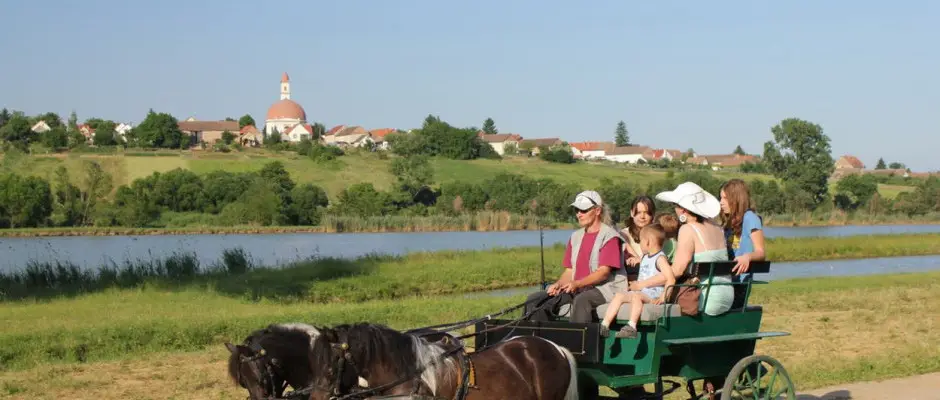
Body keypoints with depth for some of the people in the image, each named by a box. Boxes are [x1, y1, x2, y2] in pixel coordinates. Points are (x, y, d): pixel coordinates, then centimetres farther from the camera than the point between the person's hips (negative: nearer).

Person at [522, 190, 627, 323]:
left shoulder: (609, 236, -5)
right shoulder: (576, 237, 17)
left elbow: (604, 272, -15)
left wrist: (577, 284, -26)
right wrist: (558, 284, -5)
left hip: (604, 288, -7)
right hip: (576, 289, 7)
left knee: (581, 300, -41)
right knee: (535, 299, -9)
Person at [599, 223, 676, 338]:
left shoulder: (660, 258, -7)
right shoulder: (644, 258, 22)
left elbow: (671, 279, -18)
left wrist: (663, 297, -23)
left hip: (653, 295, -9)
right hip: (640, 291, 9)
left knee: (636, 295, -35)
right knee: (619, 295, -8)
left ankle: (631, 327, -47)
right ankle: (605, 325, -18)